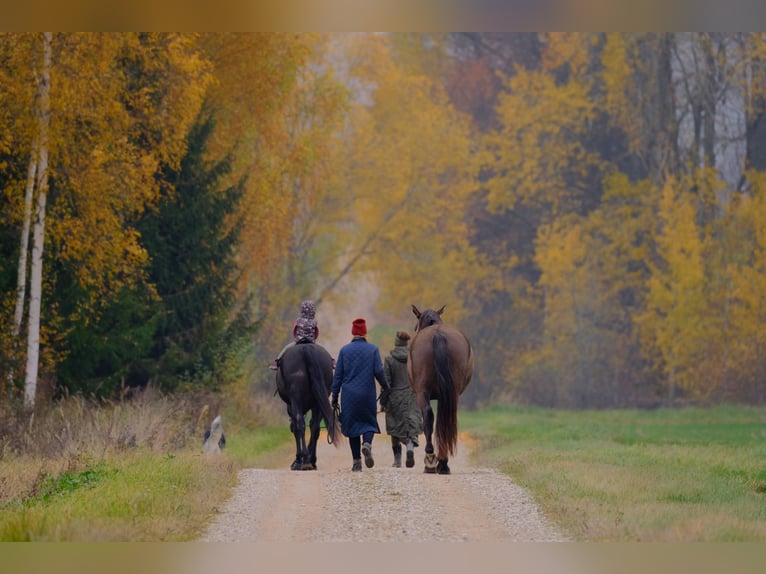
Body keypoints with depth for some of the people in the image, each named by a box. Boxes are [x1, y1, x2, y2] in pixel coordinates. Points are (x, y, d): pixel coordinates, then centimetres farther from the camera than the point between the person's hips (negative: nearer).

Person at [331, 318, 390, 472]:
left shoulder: (344, 350, 2)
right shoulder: (373, 349, -1)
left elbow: (337, 375, 2)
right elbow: (379, 371, -5)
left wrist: (335, 396, 7)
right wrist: (386, 387, 12)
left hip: (349, 395, 1)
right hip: (368, 395, -1)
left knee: (352, 425, 8)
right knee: (369, 423, 13)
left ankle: (357, 463, 4)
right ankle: (367, 444, -20)